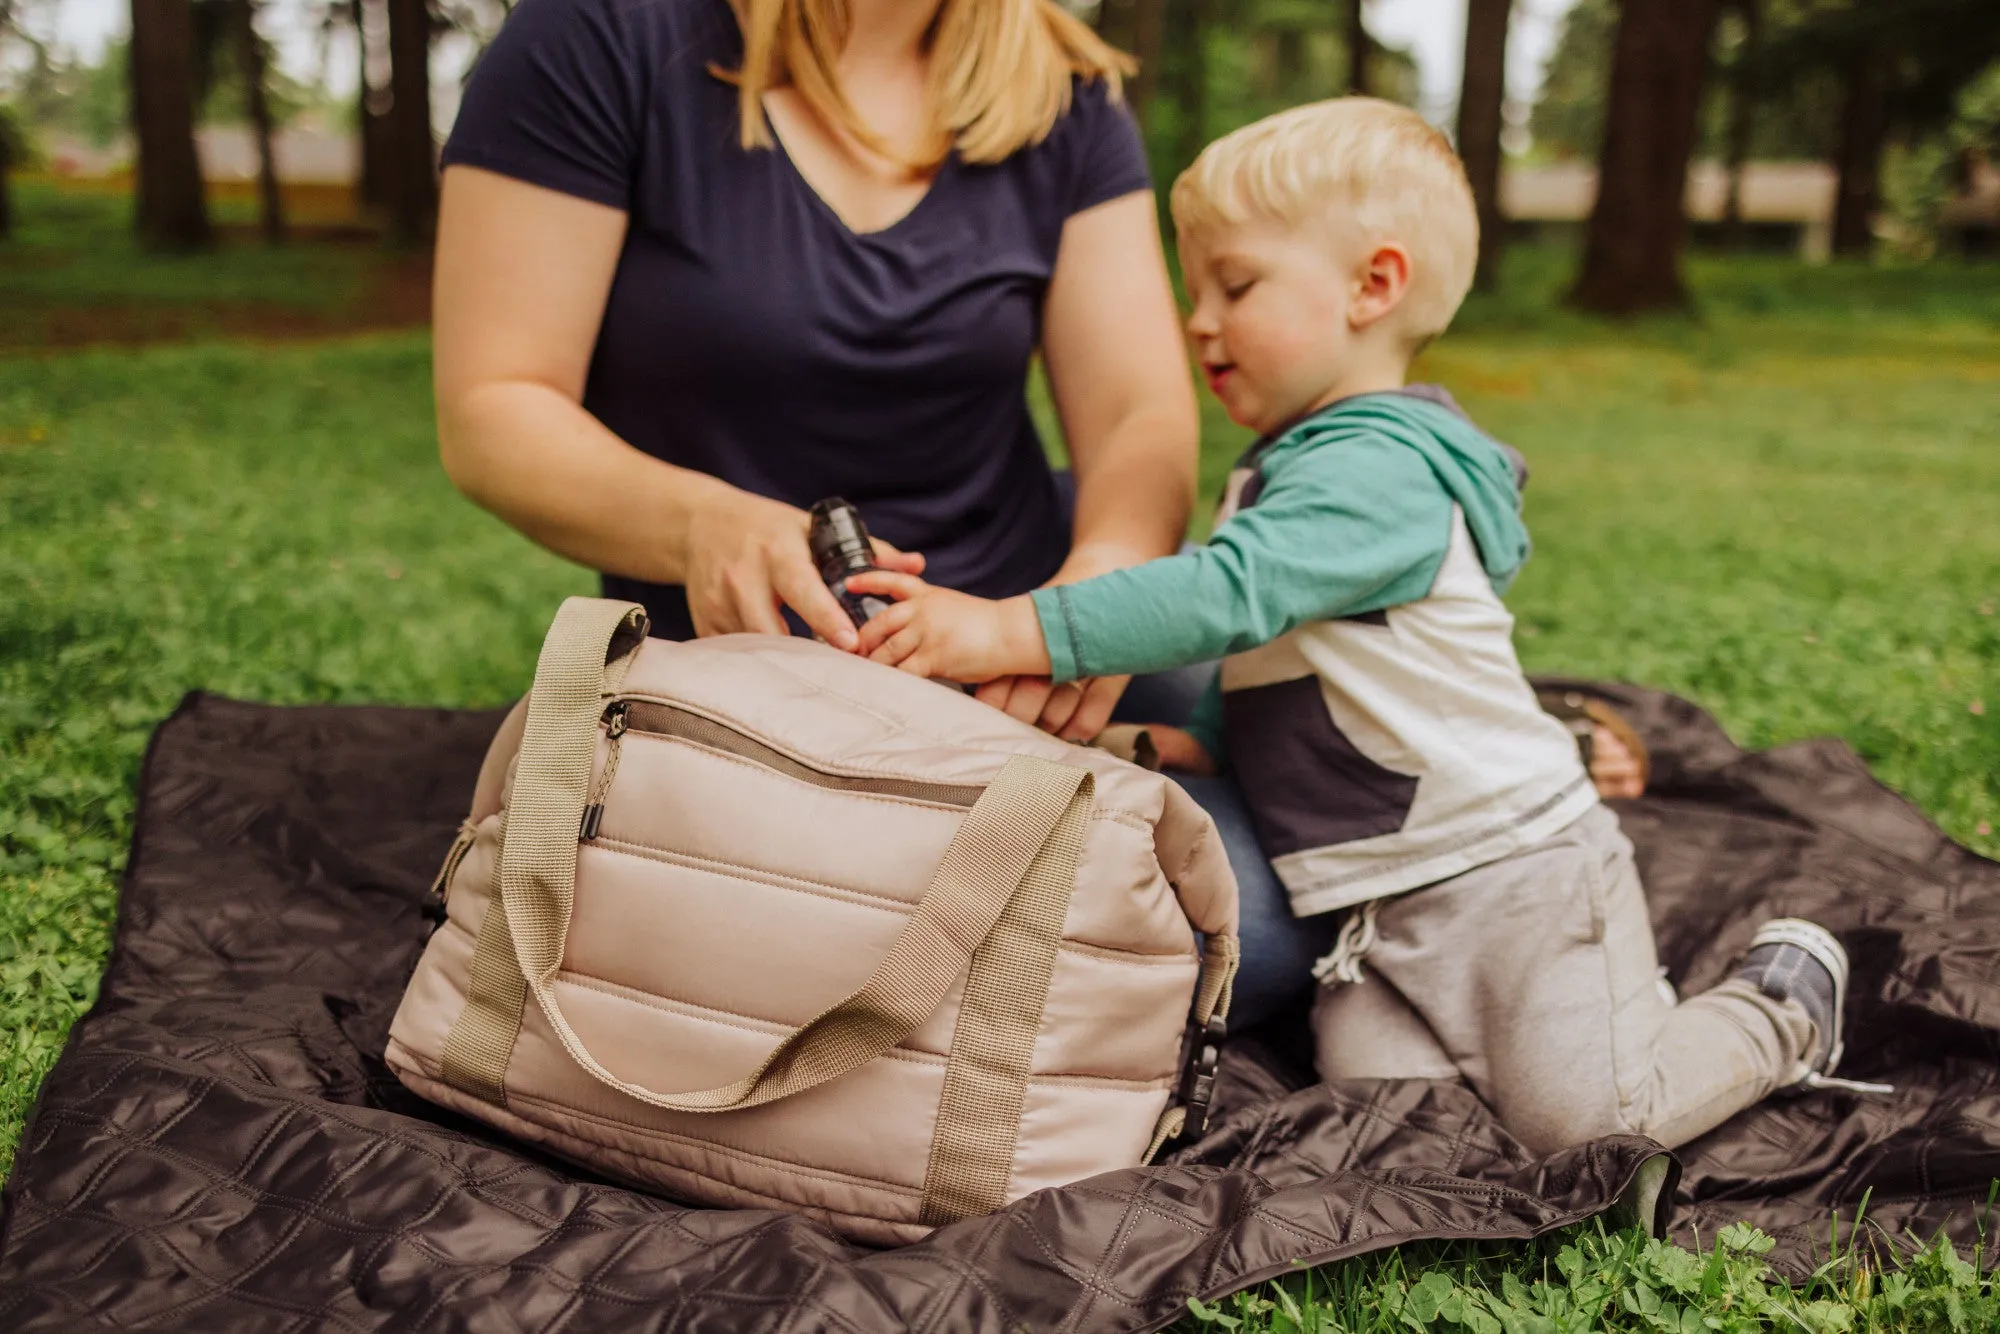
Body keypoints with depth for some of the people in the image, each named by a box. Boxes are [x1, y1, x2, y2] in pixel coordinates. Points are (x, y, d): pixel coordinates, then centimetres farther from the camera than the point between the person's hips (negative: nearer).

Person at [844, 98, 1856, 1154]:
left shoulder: (1380, 468, -19)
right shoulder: (1279, 470, 14)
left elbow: (1228, 595, -33)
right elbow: (1271, 654, 22)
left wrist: (1011, 631, -37)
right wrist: (1208, 737, 3)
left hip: (1516, 868, -8)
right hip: (1377, 907, 8)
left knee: (1575, 1118, -10)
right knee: (1372, 1076, -8)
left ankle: (1780, 1006, 18)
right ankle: (1617, 1015, 15)